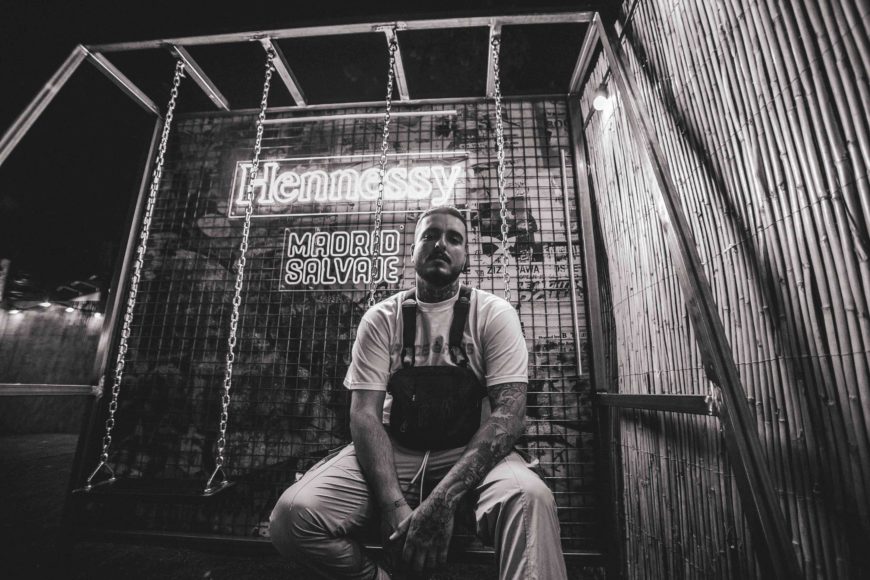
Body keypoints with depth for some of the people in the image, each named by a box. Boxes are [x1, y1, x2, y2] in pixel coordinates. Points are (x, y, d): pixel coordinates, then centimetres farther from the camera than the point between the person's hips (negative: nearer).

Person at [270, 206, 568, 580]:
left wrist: (443, 499, -25)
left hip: (470, 453, -2)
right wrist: (394, 504, -21)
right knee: (293, 515, -19)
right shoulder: (381, 318, 1)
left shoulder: (494, 314, -3)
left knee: (528, 498, -35)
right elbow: (364, 414, -5)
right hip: (394, 450, 3)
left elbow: (509, 412, -12)